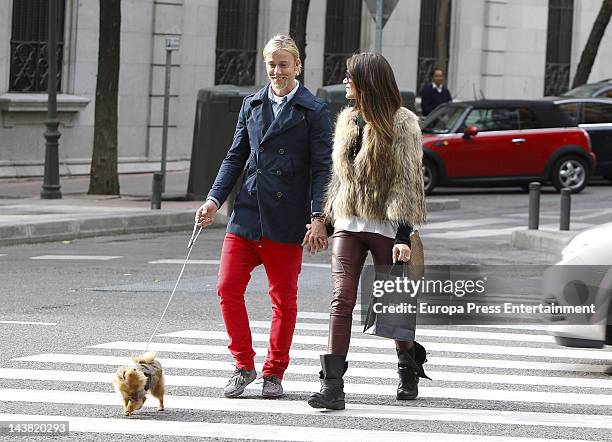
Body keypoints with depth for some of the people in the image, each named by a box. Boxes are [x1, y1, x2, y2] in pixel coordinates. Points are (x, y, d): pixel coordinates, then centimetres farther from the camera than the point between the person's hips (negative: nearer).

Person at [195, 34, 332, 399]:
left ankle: (274, 373, 17)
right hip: (247, 213, 4)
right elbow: (236, 157, 15)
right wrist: (215, 200, 4)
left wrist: (318, 217, -14)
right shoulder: (252, 105, 12)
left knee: (284, 298, 5)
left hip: (286, 219, -4)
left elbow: (322, 167, -5)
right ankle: (244, 365, 10)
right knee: (228, 287, -4)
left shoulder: (314, 111, -2)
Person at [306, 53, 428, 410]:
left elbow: (407, 181, -10)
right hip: (348, 223, 4)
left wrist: (403, 235, -16)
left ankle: (409, 373, 31)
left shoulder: (402, 124, -6)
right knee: (342, 299, -10)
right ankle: (333, 386, -18)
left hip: (385, 225, -4)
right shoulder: (348, 121, 12)